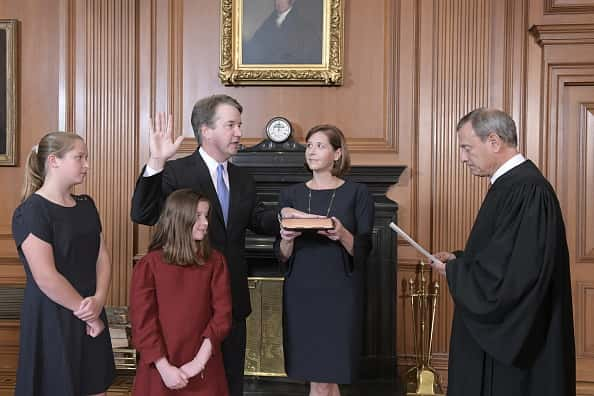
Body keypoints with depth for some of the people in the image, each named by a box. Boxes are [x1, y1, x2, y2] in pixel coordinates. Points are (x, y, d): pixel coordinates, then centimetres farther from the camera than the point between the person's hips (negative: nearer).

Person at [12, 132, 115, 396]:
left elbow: (102, 256, 6)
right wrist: (85, 312, -11)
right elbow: (46, 278, -20)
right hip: (52, 321, -6)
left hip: (90, 316, 7)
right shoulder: (31, 212, -14)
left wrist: (99, 300, -11)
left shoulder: (85, 205, 10)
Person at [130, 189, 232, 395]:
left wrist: (200, 361, -14)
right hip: (160, 370, -1)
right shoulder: (148, 265, -6)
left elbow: (222, 313, -6)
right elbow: (142, 322, -9)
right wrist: (164, 368, -15)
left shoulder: (215, 262, 0)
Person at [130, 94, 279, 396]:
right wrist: (155, 163, -35)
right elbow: (142, 215, -22)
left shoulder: (243, 179, 9)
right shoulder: (176, 173, -12)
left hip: (233, 299, 6)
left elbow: (259, 220, 9)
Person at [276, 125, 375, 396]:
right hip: (300, 294, 3)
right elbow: (282, 256, 7)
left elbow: (363, 251, -3)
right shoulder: (291, 194, 7)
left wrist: (343, 236, -22)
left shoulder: (357, 193, -1)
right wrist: (288, 239, -15)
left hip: (339, 295, -3)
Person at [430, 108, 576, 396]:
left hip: (515, 337, -9)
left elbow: (514, 272, -26)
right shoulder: (511, 183, 10)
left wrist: (453, 271, -11)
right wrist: (459, 260, 3)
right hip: (499, 329, 9)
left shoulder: (527, 189, -22)